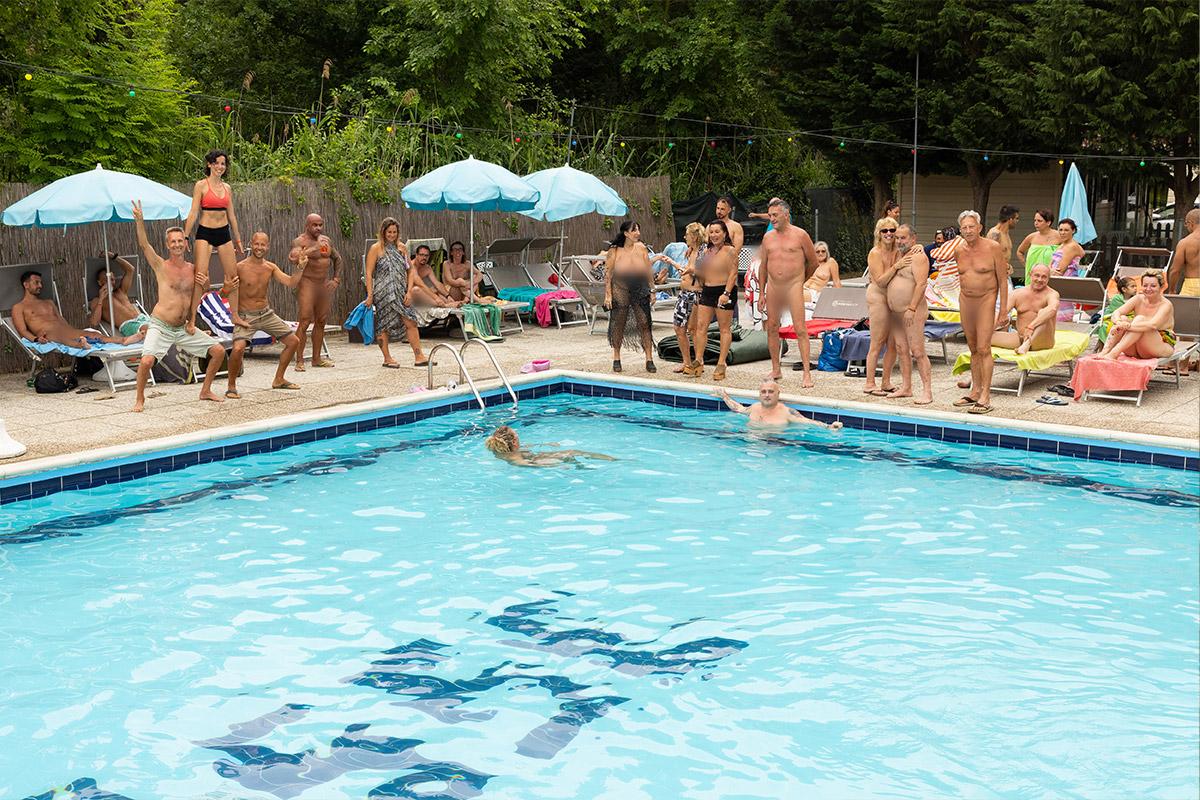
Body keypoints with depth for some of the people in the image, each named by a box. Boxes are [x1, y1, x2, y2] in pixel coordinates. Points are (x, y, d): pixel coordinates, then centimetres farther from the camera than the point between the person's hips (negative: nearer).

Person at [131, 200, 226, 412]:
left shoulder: (193, 269, 6)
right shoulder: (161, 266, -6)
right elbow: (144, 245, -20)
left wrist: (205, 284, -3)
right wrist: (140, 222, -34)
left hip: (184, 328, 5)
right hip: (161, 326, -5)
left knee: (218, 351, 2)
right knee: (147, 360, -26)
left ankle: (205, 391, 20)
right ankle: (140, 399, -2)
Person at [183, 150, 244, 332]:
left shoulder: (227, 187, 11)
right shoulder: (201, 185, -3)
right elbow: (193, 213, -7)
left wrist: (237, 240, 19)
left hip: (224, 233, 5)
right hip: (205, 233, -5)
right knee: (200, 276, -15)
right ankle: (191, 320, -13)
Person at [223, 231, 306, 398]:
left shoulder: (271, 267, 3)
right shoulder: (239, 267, -14)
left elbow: (291, 283, -4)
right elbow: (228, 292, -13)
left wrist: (300, 267, -19)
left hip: (266, 314, 6)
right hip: (246, 316, -6)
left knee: (294, 341, 8)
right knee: (238, 348, -29)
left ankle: (278, 380, 25)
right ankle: (231, 386, -6)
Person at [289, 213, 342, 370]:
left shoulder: (326, 240, 13)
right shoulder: (300, 241, -7)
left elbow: (337, 258, 26)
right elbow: (294, 258, -27)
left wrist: (336, 279, 15)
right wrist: (313, 248, -27)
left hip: (325, 284, 7)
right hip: (307, 283, -7)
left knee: (321, 322, 10)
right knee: (304, 322, -11)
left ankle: (317, 358, 18)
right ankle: (299, 361, -10)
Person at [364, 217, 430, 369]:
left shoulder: (402, 247, 10)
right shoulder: (376, 248, -2)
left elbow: (409, 271, 10)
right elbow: (369, 273, -5)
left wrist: (409, 291, -2)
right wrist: (370, 295, -11)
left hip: (400, 293, 4)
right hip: (383, 292, -4)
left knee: (411, 322, -5)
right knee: (383, 325, 2)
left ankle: (419, 357, -2)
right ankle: (387, 358, 12)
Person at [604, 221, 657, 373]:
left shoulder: (641, 248, 2)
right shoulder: (614, 251, -5)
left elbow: (649, 271, 8)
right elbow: (608, 274, -4)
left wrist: (652, 290, 6)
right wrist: (608, 295, -8)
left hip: (640, 292, 2)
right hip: (620, 293, -2)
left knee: (644, 325, -2)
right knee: (618, 326, 6)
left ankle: (649, 360, 3)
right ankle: (616, 359, 20)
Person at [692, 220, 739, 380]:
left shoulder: (729, 250, -6)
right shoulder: (707, 251, 14)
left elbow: (733, 273, -12)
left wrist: (726, 293, -20)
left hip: (724, 291, -7)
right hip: (707, 291, 7)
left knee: (724, 328, 1)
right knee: (701, 326, 0)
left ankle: (721, 365, 3)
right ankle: (699, 361, 4)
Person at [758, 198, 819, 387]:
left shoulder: (800, 235, -3)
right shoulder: (768, 237, 10)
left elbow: (813, 262, 6)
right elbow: (763, 266, 14)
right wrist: (761, 293, 10)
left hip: (794, 286, -5)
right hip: (773, 286, 5)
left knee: (800, 329, -10)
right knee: (772, 327, 7)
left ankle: (807, 373, -9)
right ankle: (776, 370, 18)